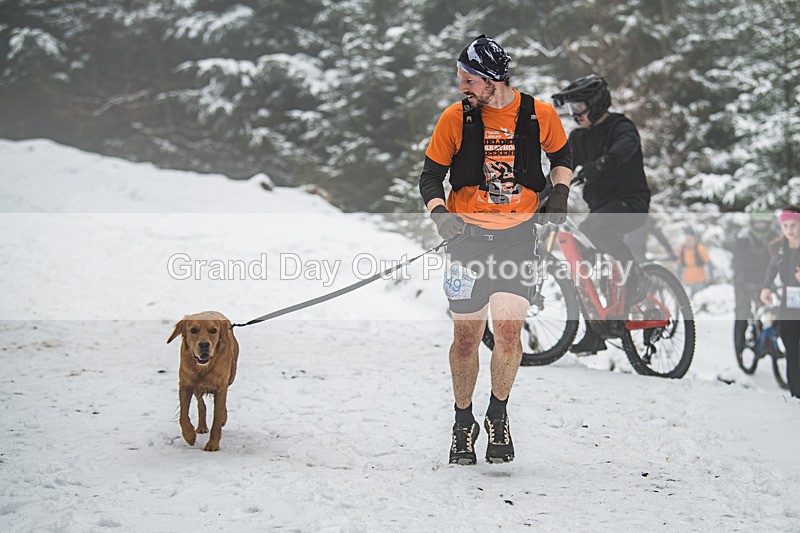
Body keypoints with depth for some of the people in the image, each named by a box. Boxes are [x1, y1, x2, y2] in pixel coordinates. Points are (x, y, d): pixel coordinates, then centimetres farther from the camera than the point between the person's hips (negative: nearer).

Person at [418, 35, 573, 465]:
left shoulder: (538, 114, -4)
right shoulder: (455, 118, -5)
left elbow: (562, 155, 17)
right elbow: (430, 176, 2)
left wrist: (559, 192, 1)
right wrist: (439, 213, -16)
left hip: (517, 235, 0)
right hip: (467, 235, 0)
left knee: (508, 328, -14)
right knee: (467, 336, 2)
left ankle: (498, 417, 10)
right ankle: (463, 424, 24)